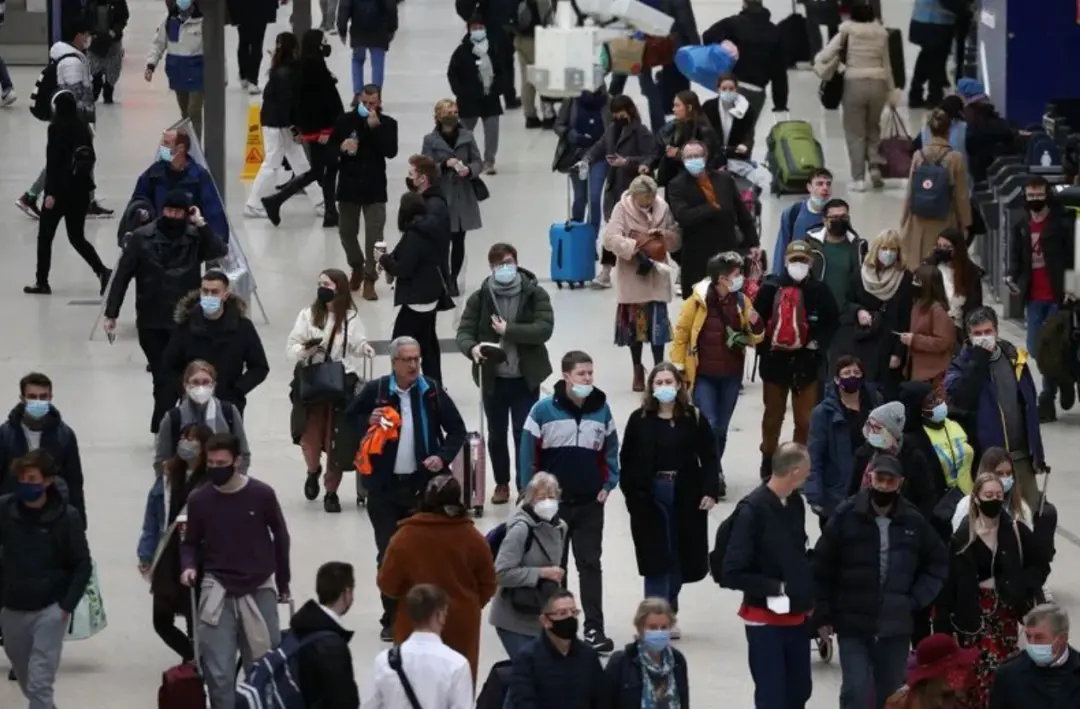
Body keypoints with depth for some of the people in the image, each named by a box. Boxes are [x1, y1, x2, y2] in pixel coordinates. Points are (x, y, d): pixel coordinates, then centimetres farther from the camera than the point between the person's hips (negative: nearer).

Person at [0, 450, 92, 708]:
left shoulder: (67, 516, -11)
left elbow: (83, 565, -5)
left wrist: (67, 605, -13)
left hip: (50, 610, -4)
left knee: (40, 684, -10)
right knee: (24, 678, 18)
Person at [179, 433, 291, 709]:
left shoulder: (261, 494, -6)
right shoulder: (199, 499, -3)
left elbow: (280, 537, 7)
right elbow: (191, 543, 10)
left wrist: (283, 584, 13)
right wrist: (189, 567, -12)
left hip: (259, 590, 0)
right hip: (217, 591, 0)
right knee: (218, 673, -6)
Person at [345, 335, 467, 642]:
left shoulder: (431, 391, -2)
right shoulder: (375, 391, -3)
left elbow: (457, 429, 6)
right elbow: (348, 419, 10)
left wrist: (443, 457, -10)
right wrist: (368, 422, -11)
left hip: (423, 484, 0)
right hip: (384, 486, 0)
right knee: (387, 554, 4)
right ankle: (392, 619, 12)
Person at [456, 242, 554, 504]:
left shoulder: (536, 295, -6)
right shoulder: (479, 298, -1)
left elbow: (544, 329, -17)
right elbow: (464, 332, -4)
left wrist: (508, 330, -22)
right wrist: (472, 348, -27)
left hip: (525, 377, -2)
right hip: (493, 377, 2)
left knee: (524, 433, -2)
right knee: (496, 433, 13)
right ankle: (501, 483, 28)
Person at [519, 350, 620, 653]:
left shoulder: (602, 409, 0)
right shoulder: (544, 410, -10)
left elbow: (611, 450, 10)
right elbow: (528, 452, -6)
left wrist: (608, 485, 1)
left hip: (590, 503, 2)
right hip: (552, 502, -2)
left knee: (590, 565, 1)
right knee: (552, 565, 9)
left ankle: (594, 629, 0)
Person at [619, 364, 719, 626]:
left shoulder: (694, 418, 1)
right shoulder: (640, 419, 0)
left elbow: (709, 457, 1)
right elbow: (627, 460, 1)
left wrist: (710, 491, -9)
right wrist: (631, 493, -8)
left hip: (686, 495, 1)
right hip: (650, 496, -1)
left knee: (680, 557, 9)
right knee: (656, 559, -4)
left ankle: (669, 614, 25)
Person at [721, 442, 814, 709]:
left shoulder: (795, 503, 2)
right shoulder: (752, 510, -19)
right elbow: (732, 574, -19)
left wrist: (808, 597, 3)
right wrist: (776, 587, -17)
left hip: (797, 618, 7)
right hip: (766, 620, -7)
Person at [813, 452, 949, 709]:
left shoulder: (914, 521, -1)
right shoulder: (846, 516, -7)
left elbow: (938, 564, 12)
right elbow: (823, 567, -1)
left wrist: (916, 600, 1)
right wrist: (823, 615, -2)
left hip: (896, 626, 3)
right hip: (853, 623, -3)